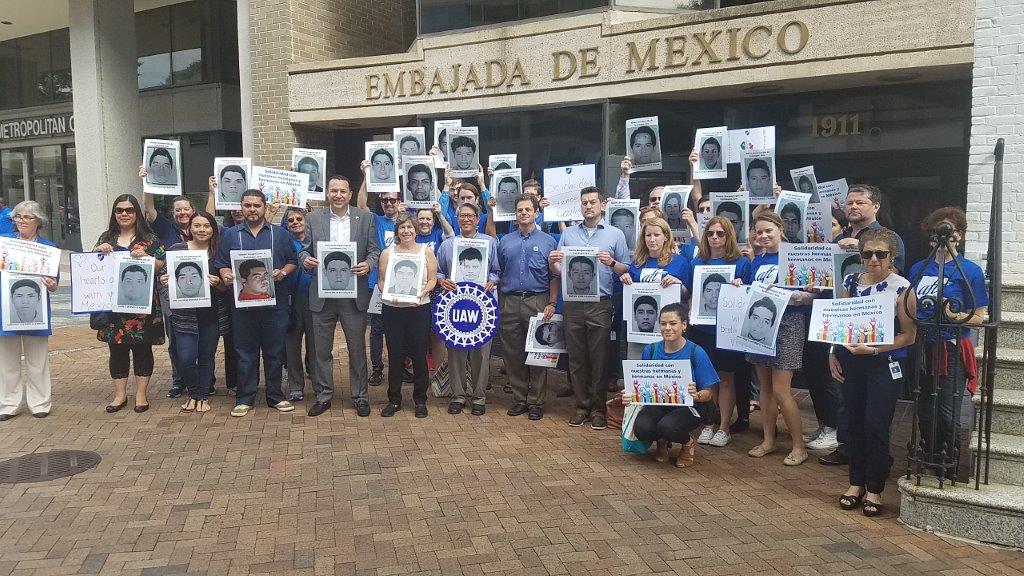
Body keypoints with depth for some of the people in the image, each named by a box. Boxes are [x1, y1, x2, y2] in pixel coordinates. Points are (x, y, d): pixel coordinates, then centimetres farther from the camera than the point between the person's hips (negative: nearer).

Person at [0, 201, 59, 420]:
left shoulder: (47, 246, 4)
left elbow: (54, 284, 2)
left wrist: (51, 285, -20)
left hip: (35, 309, -1)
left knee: (37, 359, 5)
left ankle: (39, 403, 15)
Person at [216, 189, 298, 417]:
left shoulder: (281, 234, 8)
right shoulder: (231, 235, 10)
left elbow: (292, 261, 9)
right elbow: (222, 264, 9)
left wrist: (283, 272, -11)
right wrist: (227, 276, -12)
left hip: (275, 302, 0)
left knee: (275, 351, 6)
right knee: (245, 353, 6)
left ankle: (275, 396, 17)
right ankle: (245, 398, 14)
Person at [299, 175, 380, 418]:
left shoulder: (366, 217, 3)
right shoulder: (314, 218, 6)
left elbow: (374, 250, 2)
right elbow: (305, 249, 7)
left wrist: (368, 264, -18)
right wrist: (306, 259, -16)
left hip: (354, 294, -1)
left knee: (357, 348, 7)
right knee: (322, 349, 9)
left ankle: (360, 396, 19)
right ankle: (323, 396, 22)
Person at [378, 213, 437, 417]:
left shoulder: (426, 251, 6)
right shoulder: (387, 253, 8)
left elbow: (432, 279, 3)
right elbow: (382, 280, 7)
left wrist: (423, 291, -16)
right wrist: (389, 294, -12)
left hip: (419, 308, -1)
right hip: (392, 309, 1)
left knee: (419, 355, 3)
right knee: (395, 355, 6)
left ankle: (420, 400, 16)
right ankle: (394, 400, 18)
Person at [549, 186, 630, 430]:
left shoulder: (615, 234, 7)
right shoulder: (568, 234, 13)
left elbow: (625, 270, 5)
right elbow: (558, 270, 11)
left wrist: (611, 263, -14)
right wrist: (552, 262, -10)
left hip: (600, 304, -2)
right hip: (573, 303, 2)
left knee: (599, 358, 1)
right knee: (577, 358, 6)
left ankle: (598, 408, 11)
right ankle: (582, 405, 17)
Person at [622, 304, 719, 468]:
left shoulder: (696, 353, -9)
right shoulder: (650, 350, 1)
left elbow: (708, 393, -6)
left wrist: (696, 396, -29)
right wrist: (630, 396, -14)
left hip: (685, 408, -2)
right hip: (656, 405, 3)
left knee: (667, 426, -35)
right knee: (641, 429, -30)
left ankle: (688, 443, 3)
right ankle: (662, 442, 9)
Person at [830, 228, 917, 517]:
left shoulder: (902, 288, -8)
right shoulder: (849, 283, 4)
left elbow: (909, 335, -7)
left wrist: (875, 349, -17)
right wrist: (833, 355, 9)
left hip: (885, 364, -4)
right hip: (851, 362, 4)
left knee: (876, 426, -4)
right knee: (854, 423, 9)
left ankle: (874, 489, 12)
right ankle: (856, 482, 23)